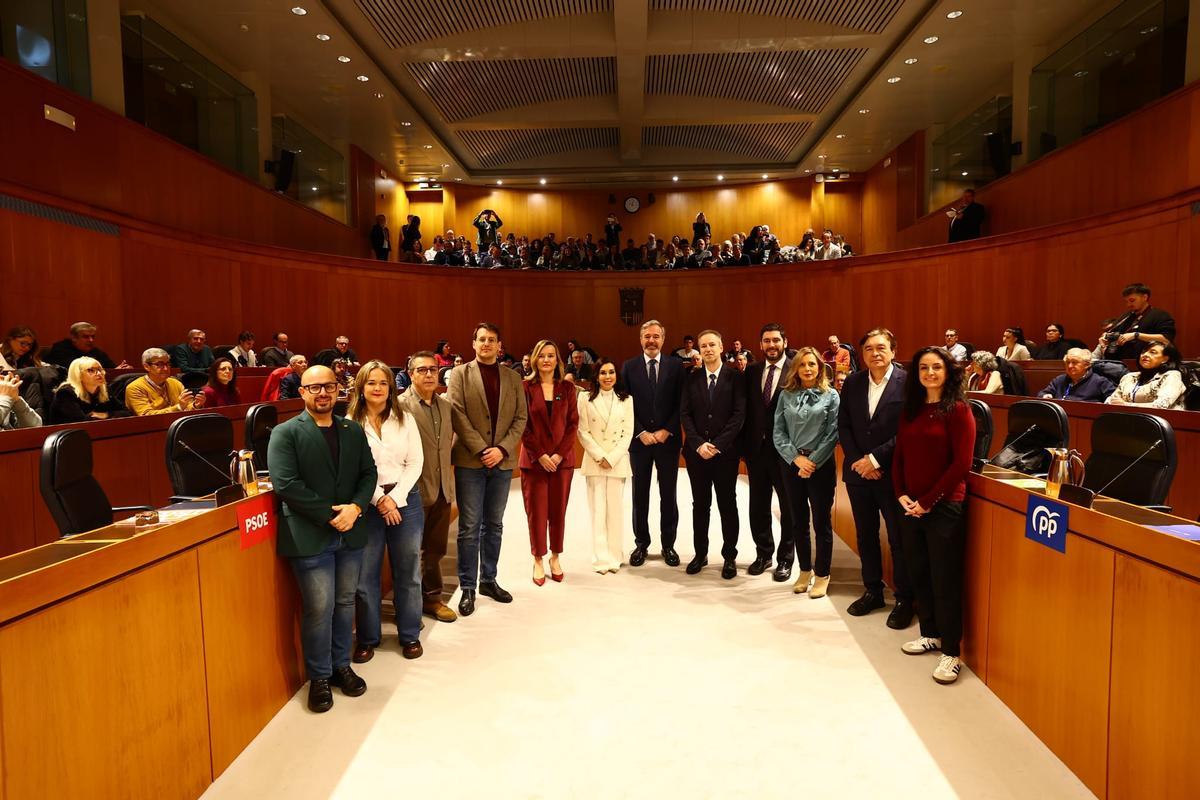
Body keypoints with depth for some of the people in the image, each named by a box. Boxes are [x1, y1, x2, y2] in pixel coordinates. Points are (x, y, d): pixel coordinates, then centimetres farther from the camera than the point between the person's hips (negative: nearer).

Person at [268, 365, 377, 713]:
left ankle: (341, 665, 31)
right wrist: (330, 515, -17)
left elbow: (369, 473, 6)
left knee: (345, 603, 14)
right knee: (319, 609, 1)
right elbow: (286, 484, -15)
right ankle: (319, 677, 19)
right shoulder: (285, 433, -5)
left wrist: (355, 508, -12)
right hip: (310, 537, -4)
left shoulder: (354, 430, 10)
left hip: (350, 533, 5)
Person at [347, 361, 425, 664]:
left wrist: (395, 497, -10)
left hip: (405, 500, 2)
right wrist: (379, 499, -12)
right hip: (367, 504, -1)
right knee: (365, 574, 6)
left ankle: (410, 635, 25)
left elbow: (415, 462, 1)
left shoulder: (405, 419, 4)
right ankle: (367, 637, 24)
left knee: (408, 572, 10)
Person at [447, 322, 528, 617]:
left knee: (494, 525, 12)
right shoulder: (460, 374, 1)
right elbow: (457, 415, -7)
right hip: (470, 461, -3)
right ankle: (468, 588, 11)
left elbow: (520, 418, 5)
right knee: (469, 527, 1)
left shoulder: (513, 378, 10)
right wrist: (481, 450, -14)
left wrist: (502, 449, -9)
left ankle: (488, 580, 25)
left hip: (502, 461, 3)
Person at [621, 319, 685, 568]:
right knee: (640, 494, 8)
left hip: (668, 439, 0)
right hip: (639, 440, 0)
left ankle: (668, 544, 19)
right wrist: (641, 432, -9)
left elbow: (681, 404, -1)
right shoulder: (629, 367, 2)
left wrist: (666, 431, -10)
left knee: (668, 494, 8)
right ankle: (641, 543, 20)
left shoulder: (675, 366, 1)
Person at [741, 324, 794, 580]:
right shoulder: (752, 371, 5)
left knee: (788, 506, 11)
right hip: (756, 447, 4)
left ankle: (785, 558, 25)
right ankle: (763, 554, 30)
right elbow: (745, 409, 6)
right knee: (758, 505, 13)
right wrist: (744, 444, 1)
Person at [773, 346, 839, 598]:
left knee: (822, 522, 5)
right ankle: (805, 571, 25)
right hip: (791, 464, 3)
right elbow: (778, 432, 1)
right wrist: (796, 458, -10)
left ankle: (822, 575, 18)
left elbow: (833, 434, -7)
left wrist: (812, 461, -13)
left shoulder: (831, 396, -1)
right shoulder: (786, 395, 5)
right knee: (799, 521, 11)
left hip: (821, 464, -2)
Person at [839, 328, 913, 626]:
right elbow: (843, 426, 5)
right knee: (865, 535, 15)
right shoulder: (852, 382, 4)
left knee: (899, 539, 6)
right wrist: (859, 461, -6)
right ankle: (872, 591, 31)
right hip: (858, 471, 5)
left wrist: (876, 459, -15)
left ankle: (904, 599, 21)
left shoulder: (908, 382, -10)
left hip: (893, 473, -4)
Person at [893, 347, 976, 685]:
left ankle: (951, 652, 11)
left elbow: (961, 463, -13)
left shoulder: (958, 410, -8)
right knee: (918, 573, 13)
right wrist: (901, 494, -2)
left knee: (945, 579, 0)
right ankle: (930, 634, 30)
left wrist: (928, 501, -13)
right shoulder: (910, 409, 9)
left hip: (944, 506, -5)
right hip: (910, 505, 6)